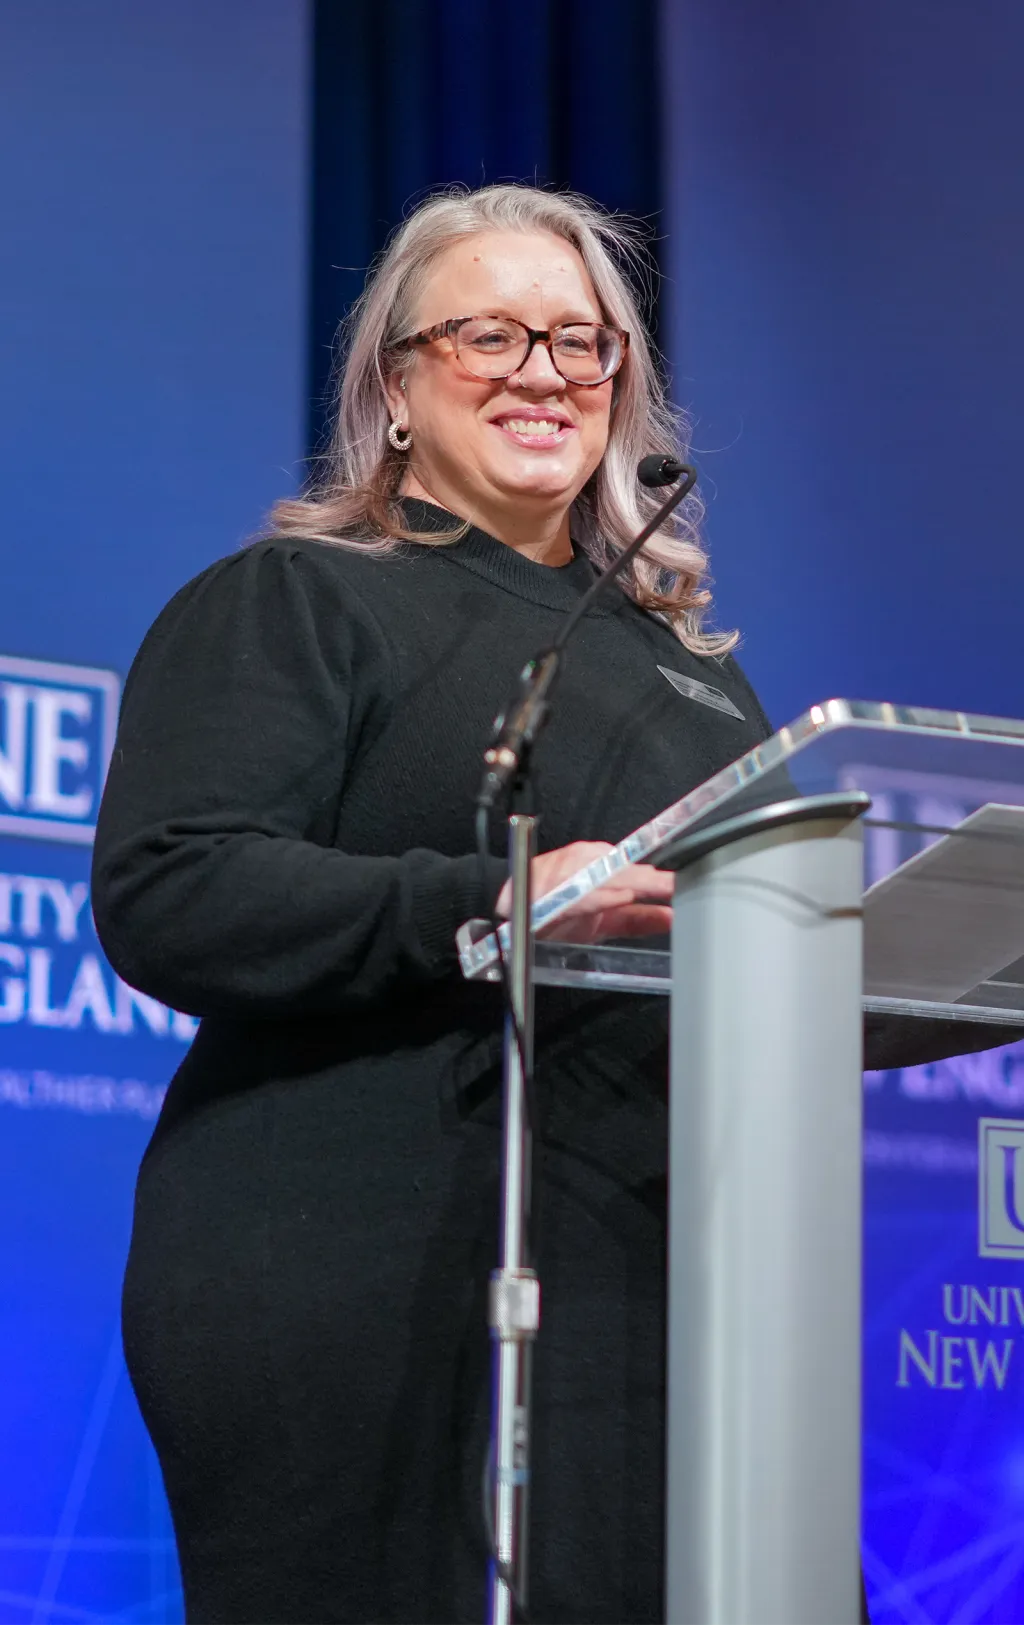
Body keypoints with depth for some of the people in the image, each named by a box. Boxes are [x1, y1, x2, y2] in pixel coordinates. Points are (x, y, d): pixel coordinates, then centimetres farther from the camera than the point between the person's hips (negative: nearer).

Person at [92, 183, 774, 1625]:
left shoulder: (686, 656, 24)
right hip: (380, 1307, -6)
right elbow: (167, 897, -12)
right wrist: (491, 906, -24)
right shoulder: (292, 604, 3)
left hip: (670, 1288, 6)